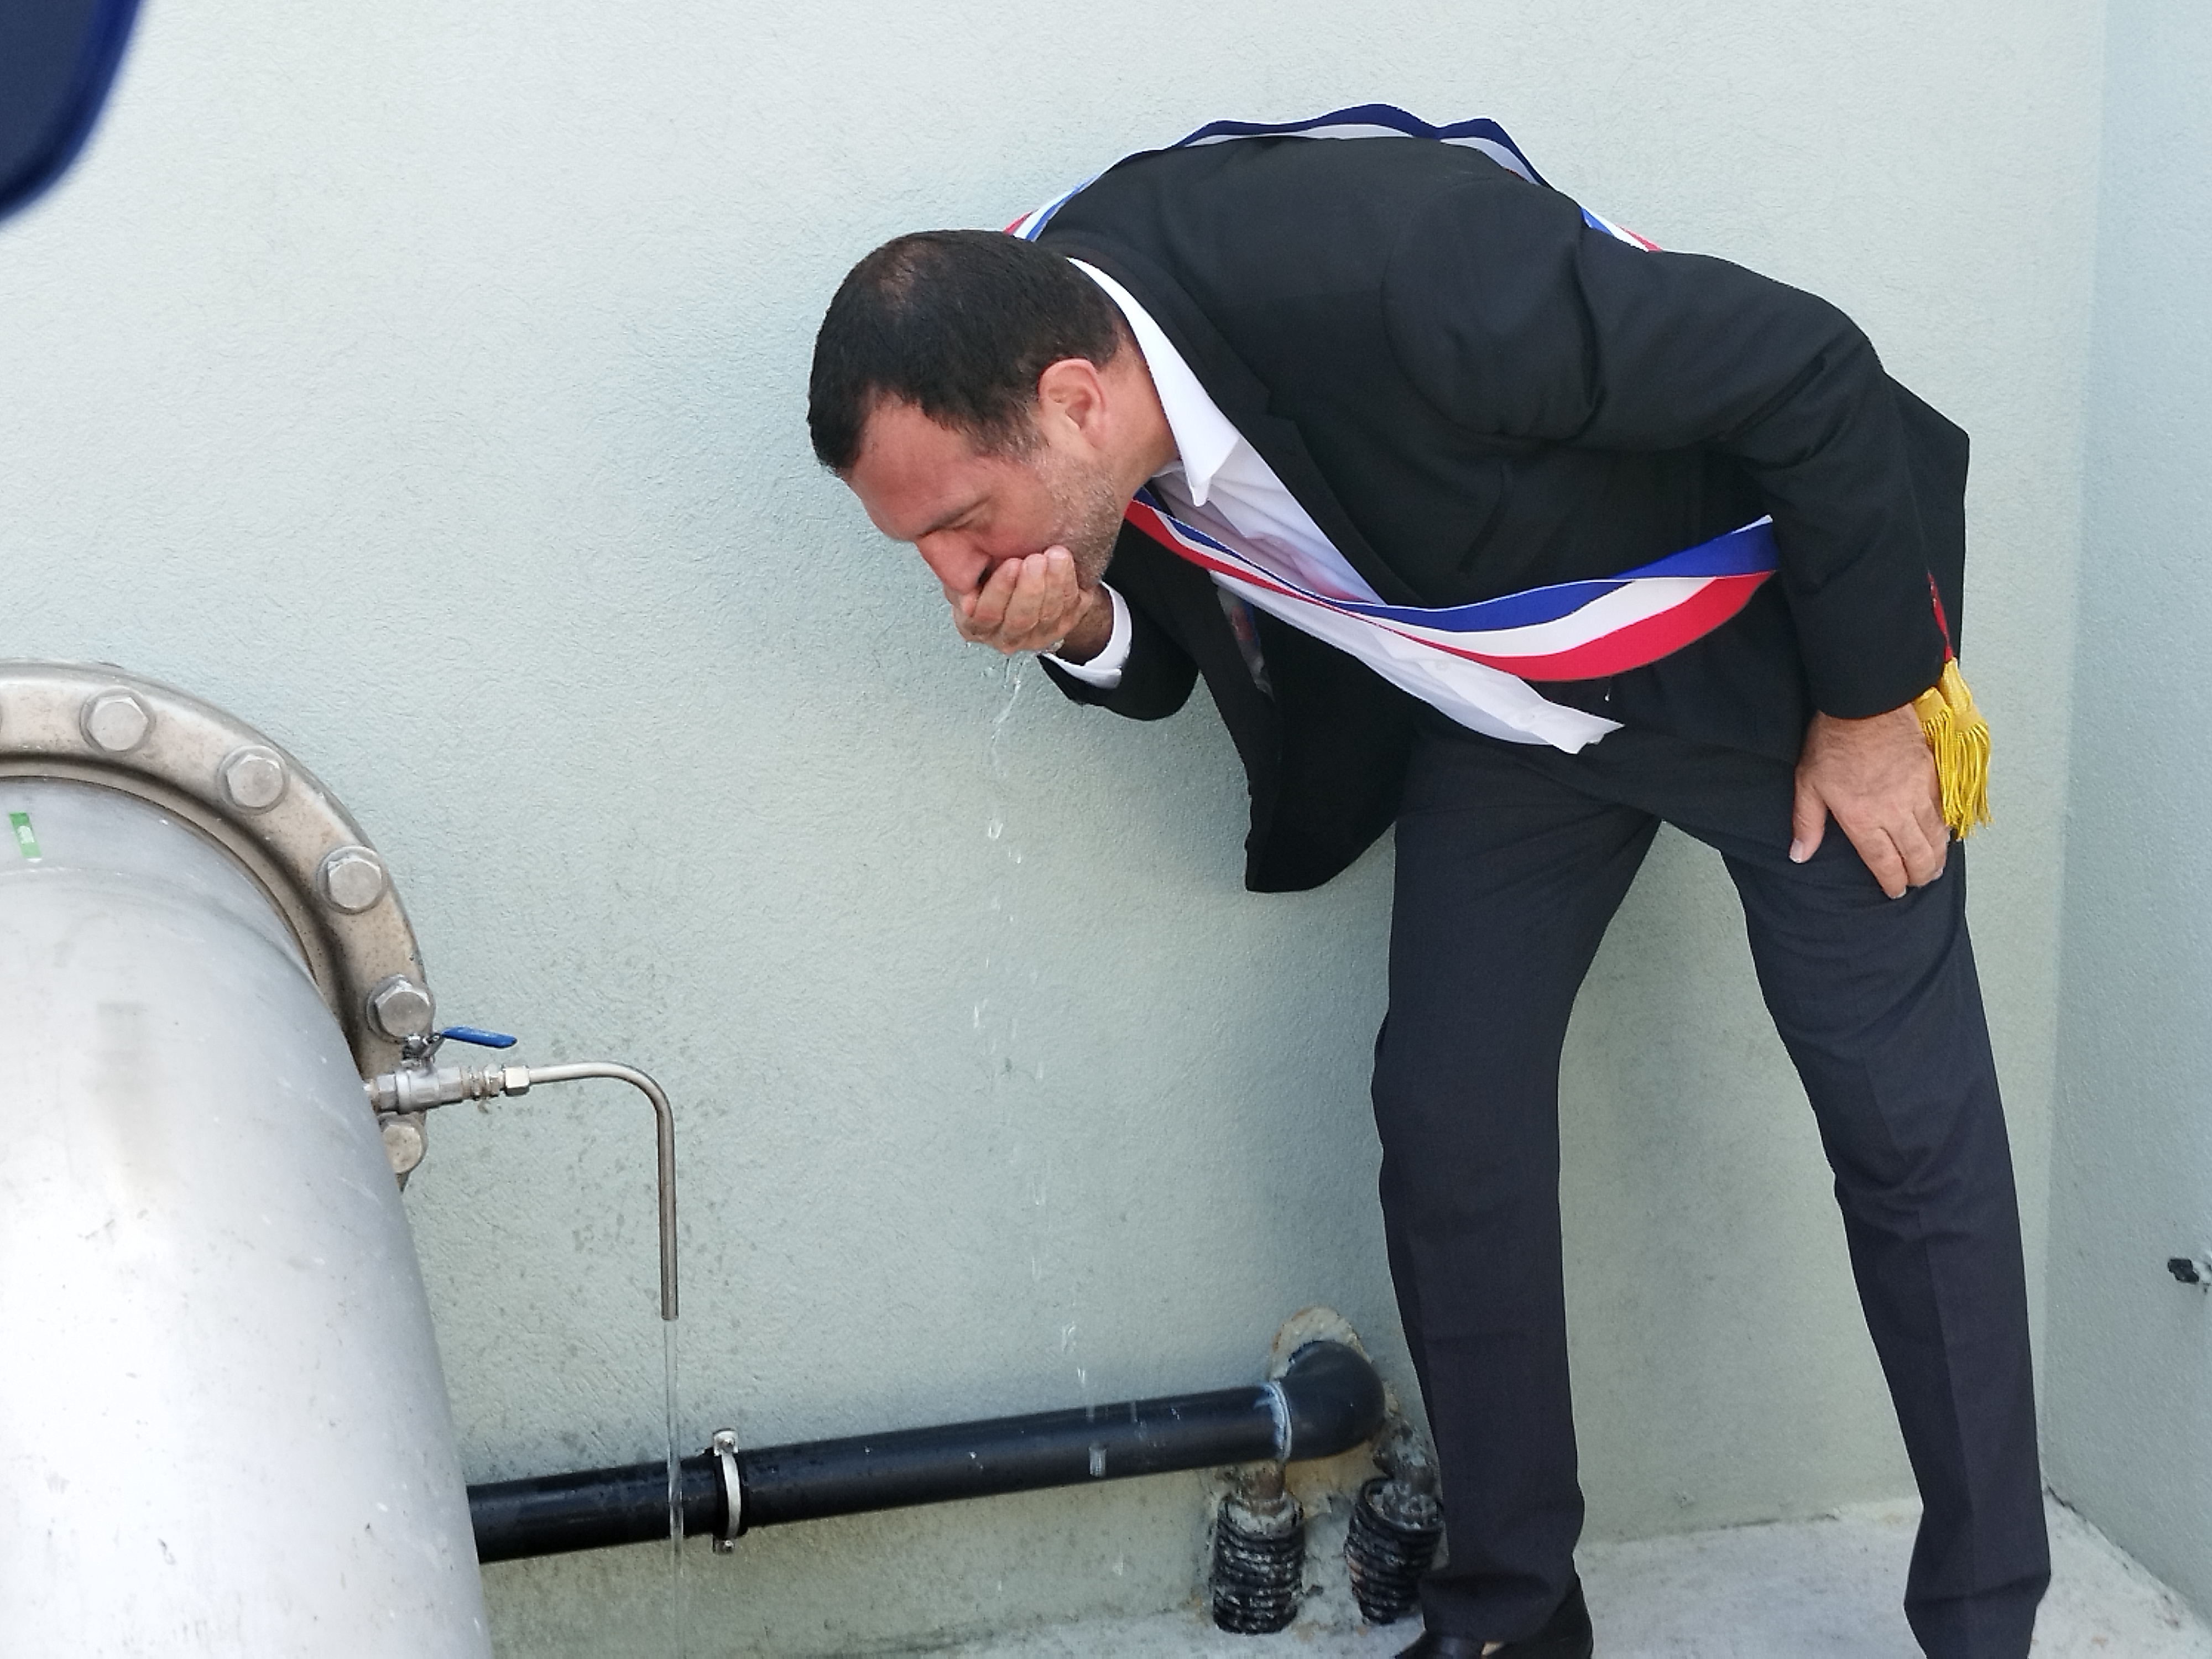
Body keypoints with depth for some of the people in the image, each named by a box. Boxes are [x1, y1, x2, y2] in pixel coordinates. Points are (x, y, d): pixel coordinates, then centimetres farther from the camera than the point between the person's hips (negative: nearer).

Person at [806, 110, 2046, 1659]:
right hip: (1503, 702, 6)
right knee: (1449, 1124, 0)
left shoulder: (1396, 277, -39)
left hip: (1759, 645, -5)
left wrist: (1872, 705, -18)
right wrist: (1082, 630, -24)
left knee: (1910, 1127, -1)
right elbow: (1165, 665, 0)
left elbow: (1811, 374, -28)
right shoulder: (1014, 364, -17)